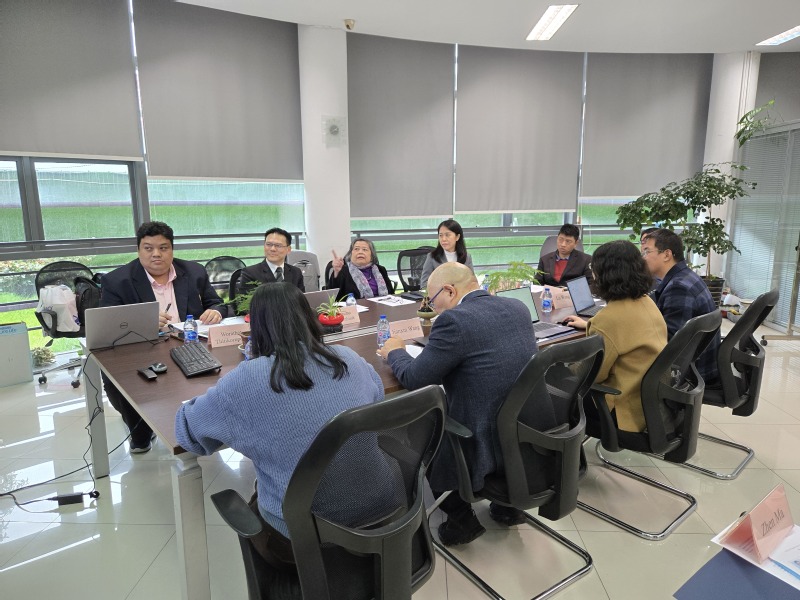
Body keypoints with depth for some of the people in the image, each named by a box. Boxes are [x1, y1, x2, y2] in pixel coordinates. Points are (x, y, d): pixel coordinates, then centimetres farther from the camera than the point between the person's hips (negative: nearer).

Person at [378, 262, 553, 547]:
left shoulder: (454, 320, -19)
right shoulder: (517, 307, 5)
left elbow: (413, 378, -12)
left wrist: (395, 352, 8)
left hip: (494, 442, -7)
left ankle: (462, 519, 25)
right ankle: (506, 503, 35)